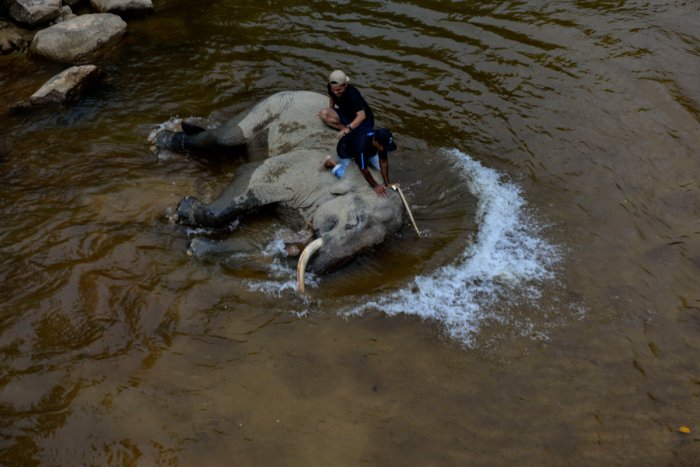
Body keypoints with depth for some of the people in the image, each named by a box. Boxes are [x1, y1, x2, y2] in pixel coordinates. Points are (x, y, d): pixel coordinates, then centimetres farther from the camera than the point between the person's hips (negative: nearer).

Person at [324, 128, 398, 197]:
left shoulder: (381, 139, -31)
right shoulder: (362, 147, -47)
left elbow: (383, 161, -20)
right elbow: (364, 170, -34)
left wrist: (387, 183, -19)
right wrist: (375, 186, -24)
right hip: (345, 149, -5)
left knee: (380, 167, 2)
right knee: (343, 175, -12)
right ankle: (330, 162, 14)